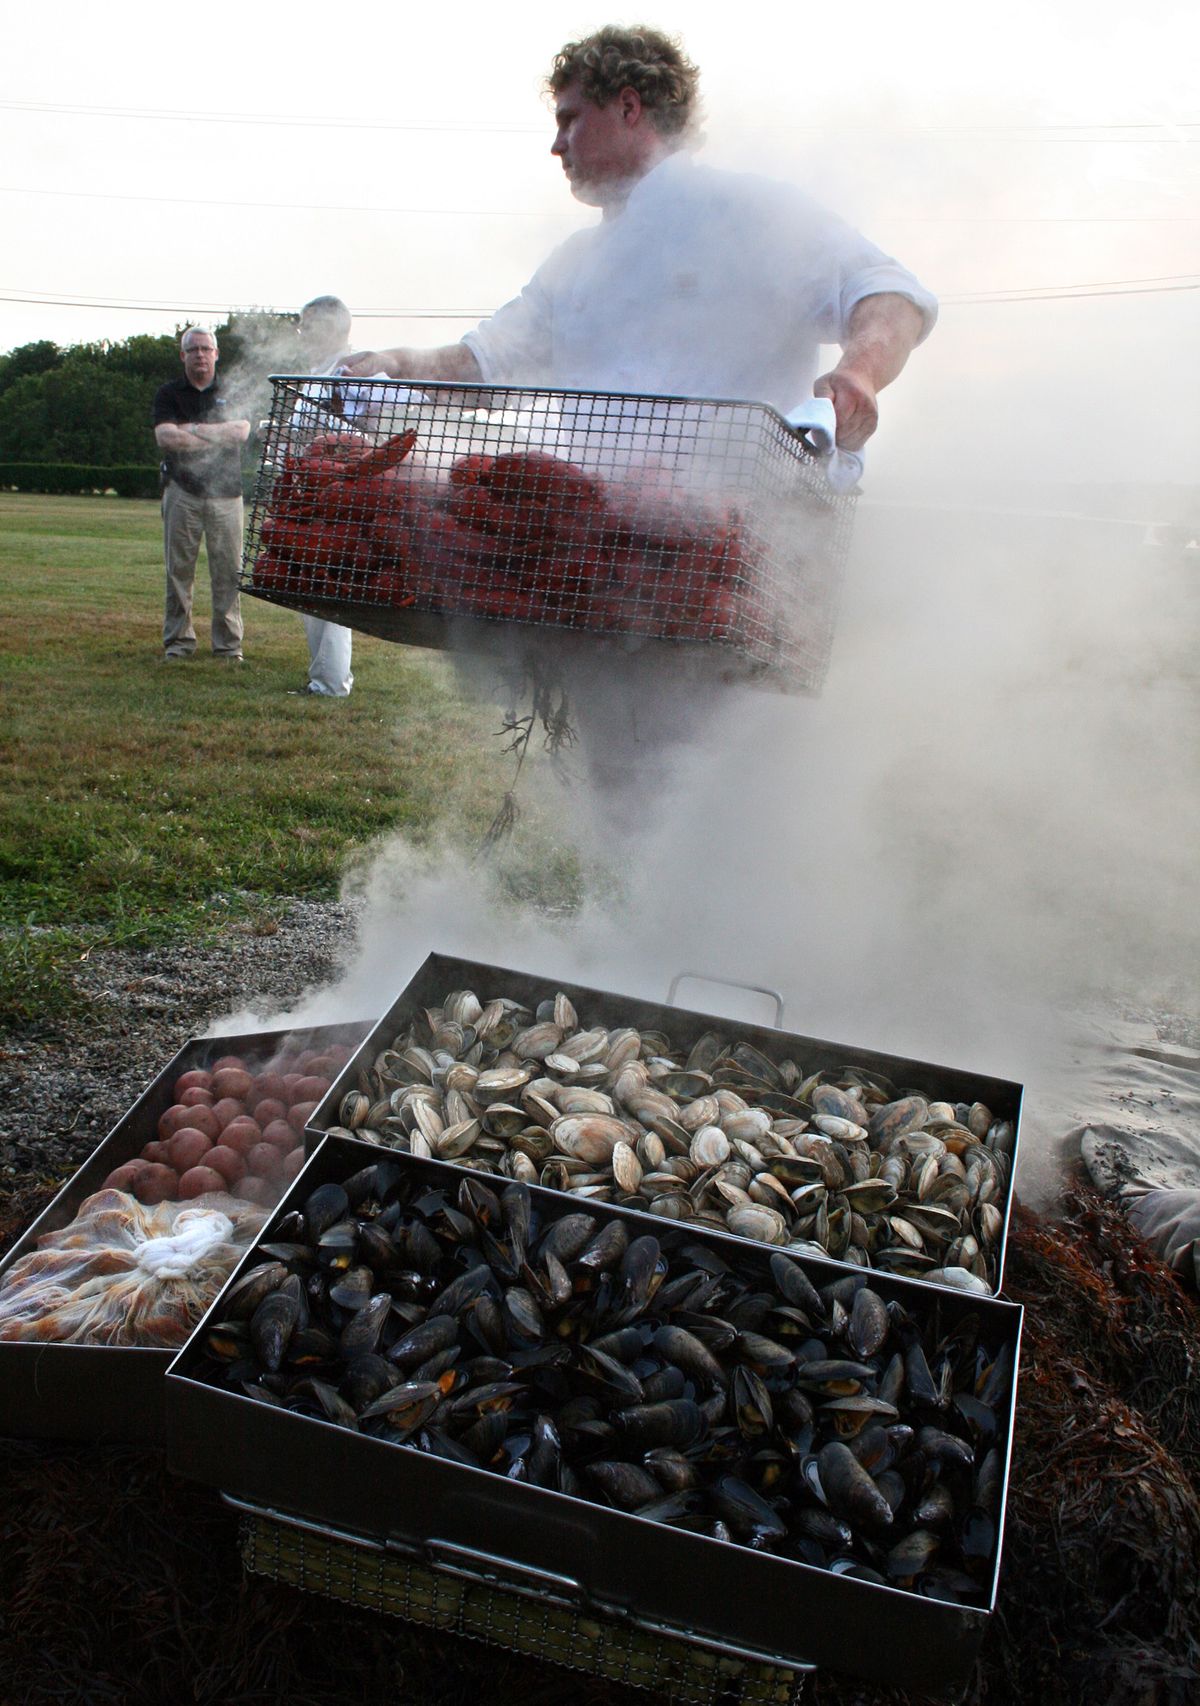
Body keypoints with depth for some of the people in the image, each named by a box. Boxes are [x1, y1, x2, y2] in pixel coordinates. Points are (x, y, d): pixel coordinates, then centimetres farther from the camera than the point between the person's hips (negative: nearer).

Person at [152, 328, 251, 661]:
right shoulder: (169, 393, 10)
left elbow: (242, 431, -6)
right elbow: (165, 437, -7)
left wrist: (193, 429, -8)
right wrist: (219, 435, -6)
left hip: (226, 492, 0)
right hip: (181, 492, 0)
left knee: (227, 571, -2)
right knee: (179, 570, 0)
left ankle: (229, 644, 4)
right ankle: (178, 642, 8)